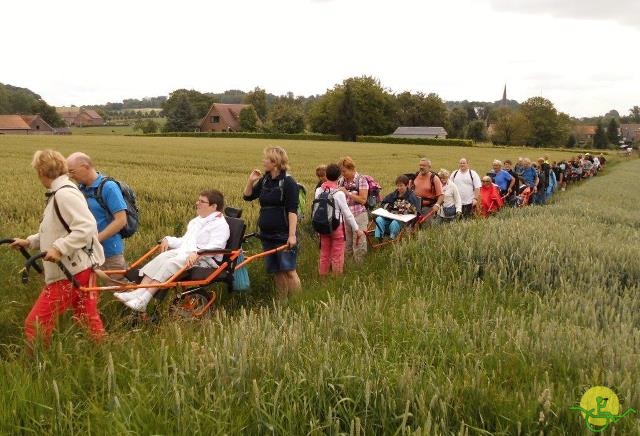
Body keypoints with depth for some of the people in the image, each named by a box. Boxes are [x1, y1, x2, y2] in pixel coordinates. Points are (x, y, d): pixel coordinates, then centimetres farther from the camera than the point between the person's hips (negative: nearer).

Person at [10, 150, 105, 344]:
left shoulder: (65, 194, -17)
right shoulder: (57, 194, 15)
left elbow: (87, 227, -27)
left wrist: (59, 249, -28)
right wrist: (29, 241, 19)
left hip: (70, 273, -10)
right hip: (78, 270, 10)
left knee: (35, 325, -1)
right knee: (90, 322, 15)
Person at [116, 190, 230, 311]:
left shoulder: (220, 225, -4)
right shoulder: (196, 221, 26)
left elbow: (214, 247, -19)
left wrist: (197, 253, -35)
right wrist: (168, 240, 12)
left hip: (203, 259, -8)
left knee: (171, 264, -30)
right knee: (160, 258, -19)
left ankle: (143, 301, -37)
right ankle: (138, 292, -33)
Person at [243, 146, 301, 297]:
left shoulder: (288, 182, -11)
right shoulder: (264, 180, 8)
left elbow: (292, 210, -15)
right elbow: (248, 197, 17)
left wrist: (292, 235, -20)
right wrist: (251, 181, 0)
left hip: (284, 236, -7)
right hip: (267, 234, 7)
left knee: (289, 270, -6)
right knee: (276, 271, 12)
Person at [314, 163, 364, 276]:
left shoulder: (319, 190, -2)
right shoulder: (339, 193, -16)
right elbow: (347, 213, -13)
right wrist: (357, 229, -4)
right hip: (337, 226, -5)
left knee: (324, 254, 16)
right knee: (337, 256, 5)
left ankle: (322, 275, 25)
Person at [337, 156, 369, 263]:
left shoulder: (361, 180, -6)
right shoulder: (341, 181, 9)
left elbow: (363, 200, -13)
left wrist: (347, 193, -17)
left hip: (359, 215, -5)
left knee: (359, 243, -3)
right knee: (345, 244, 11)